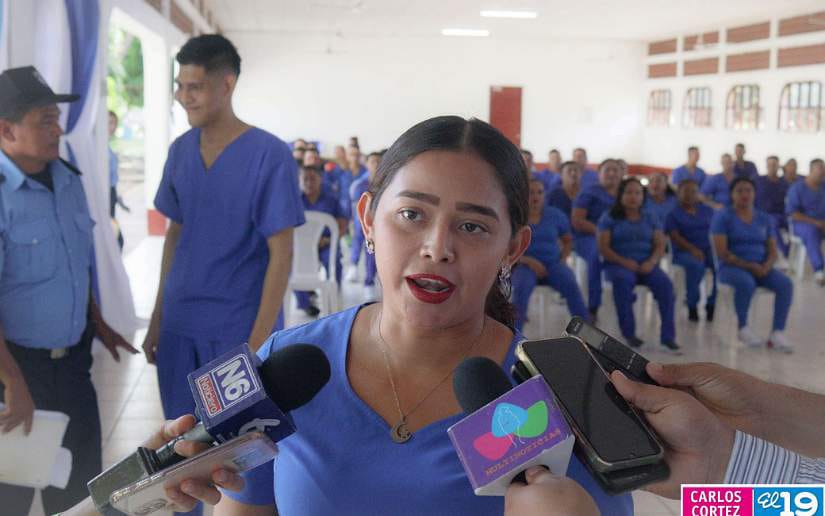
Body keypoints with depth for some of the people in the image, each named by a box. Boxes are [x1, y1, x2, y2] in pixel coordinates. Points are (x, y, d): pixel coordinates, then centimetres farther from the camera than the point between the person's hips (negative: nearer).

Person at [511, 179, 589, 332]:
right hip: (525, 265, -2)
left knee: (571, 285, -29)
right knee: (522, 286, -36)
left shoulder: (556, 215, 10)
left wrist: (563, 260, 3)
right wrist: (529, 261, -15)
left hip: (553, 263, 2)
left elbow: (568, 240, 22)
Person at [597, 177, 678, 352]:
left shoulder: (651, 218, 17)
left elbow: (660, 245, 8)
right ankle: (629, 333, -27)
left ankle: (668, 336, -26)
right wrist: (624, 262, -18)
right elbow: (603, 247, -2)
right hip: (618, 263, -3)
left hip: (645, 264, 3)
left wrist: (652, 262, -14)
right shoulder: (609, 217, 7)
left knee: (665, 283, -29)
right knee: (622, 281, -38)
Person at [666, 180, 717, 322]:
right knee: (696, 264, -37)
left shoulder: (707, 210, 19)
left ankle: (711, 305, -13)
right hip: (684, 251, -3)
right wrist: (692, 249, -24)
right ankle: (692, 306, -20)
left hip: (708, 249, 3)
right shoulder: (673, 213, 7)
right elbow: (675, 237, -7)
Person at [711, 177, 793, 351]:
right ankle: (743, 329, -16)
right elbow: (722, 253, -10)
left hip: (760, 268, 5)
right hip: (731, 267, -4)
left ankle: (778, 332, -23)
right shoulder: (722, 216, -1)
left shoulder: (764, 218, 13)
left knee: (785, 284, -23)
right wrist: (749, 266, -17)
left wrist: (766, 266, -11)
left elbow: (772, 251, 11)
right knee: (746, 283, -37)